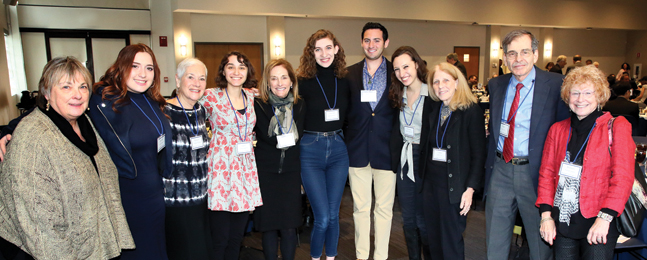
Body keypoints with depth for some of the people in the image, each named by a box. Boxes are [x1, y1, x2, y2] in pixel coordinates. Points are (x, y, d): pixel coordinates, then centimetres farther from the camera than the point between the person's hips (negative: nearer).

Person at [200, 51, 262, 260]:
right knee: (220, 239, 1)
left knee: (237, 236, 12)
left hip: (246, 170, 5)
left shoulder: (251, 96, 9)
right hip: (220, 169, -4)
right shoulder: (210, 96, -5)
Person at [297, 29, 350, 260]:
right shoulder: (303, 82, -6)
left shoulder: (344, 81, 4)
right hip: (311, 150, -3)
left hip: (338, 149, 3)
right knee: (322, 218, -1)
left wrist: (341, 137, 6)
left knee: (333, 214, 10)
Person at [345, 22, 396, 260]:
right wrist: (345, 145, -2)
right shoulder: (349, 74, 4)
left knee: (384, 208, 10)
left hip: (386, 150, -1)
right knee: (360, 207, 12)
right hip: (357, 151, 1)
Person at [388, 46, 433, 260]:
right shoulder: (398, 96, 8)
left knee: (423, 220, 3)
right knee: (408, 220, 13)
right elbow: (395, 132, 11)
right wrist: (394, 161, 4)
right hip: (404, 161, 6)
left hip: (425, 160, -5)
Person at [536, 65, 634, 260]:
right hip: (562, 221, 3)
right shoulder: (557, 129, 9)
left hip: (598, 222, -3)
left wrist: (605, 217, -14)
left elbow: (623, 178, -6)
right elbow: (546, 173, 7)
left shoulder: (616, 127, 0)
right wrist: (546, 215, -2)